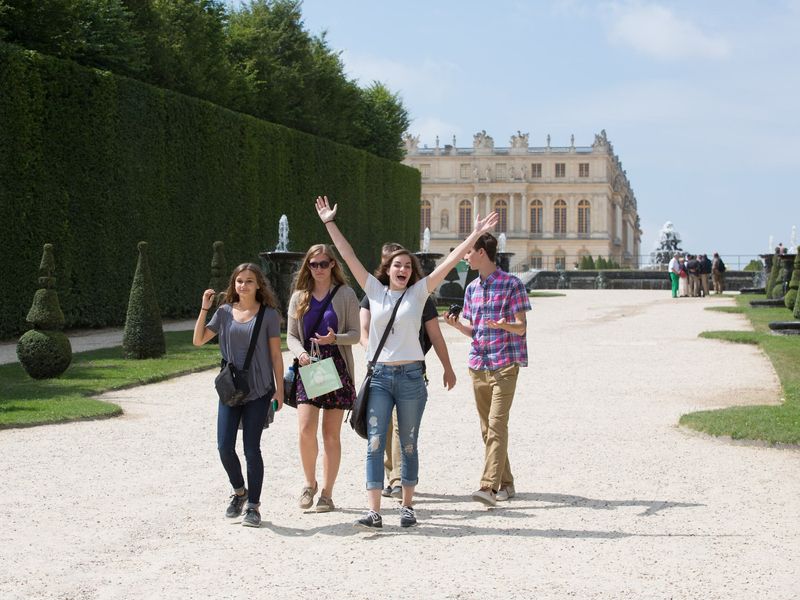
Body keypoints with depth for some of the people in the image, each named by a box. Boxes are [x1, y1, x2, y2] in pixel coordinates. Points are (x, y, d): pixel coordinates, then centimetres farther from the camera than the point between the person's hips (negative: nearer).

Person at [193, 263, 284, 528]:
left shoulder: (268, 314, -2)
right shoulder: (225, 313, 6)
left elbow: (275, 355, 0)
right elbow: (198, 340, 5)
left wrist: (279, 389, -2)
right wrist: (204, 309, -4)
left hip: (258, 392, -3)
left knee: (251, 449, -1)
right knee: (225, 447, -1)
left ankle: (253, 506, 11)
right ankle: (239, 491, 25)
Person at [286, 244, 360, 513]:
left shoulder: (345, 294, 1)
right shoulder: (299, 297, 10)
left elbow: (355, 334, 0)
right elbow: (291, 335, 10)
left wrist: (335, 338, -21)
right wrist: (300, 353, -11)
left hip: (336, 367, -2)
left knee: (331, 433, 2)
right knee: (305, 429, -12)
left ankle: (327, 493, 11)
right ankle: (310, 483, 12)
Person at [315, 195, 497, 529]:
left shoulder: (418, 292, 5)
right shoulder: (375, 290, 7)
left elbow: (449, 262, 1)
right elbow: (348, 255, 7)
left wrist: (476, 235, -3)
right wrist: (330, 223, 6)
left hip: (410, 377, 0)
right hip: (380, 376, 0)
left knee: (408, 445, 8)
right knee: (375, 444, -6)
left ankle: (407, 506, 19)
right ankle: (374, 512, -9)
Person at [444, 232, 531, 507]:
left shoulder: (512, 284, -6)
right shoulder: (472, 288, 14)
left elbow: (521, 327, -7)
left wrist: (504, 325, -28)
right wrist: (457, 324, -3)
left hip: (504, 365, -7)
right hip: (478, 365, 7)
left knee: (496, 426, -15)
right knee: (487, 429, 10)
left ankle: (489, 487, -22)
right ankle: (505, 484, 20)